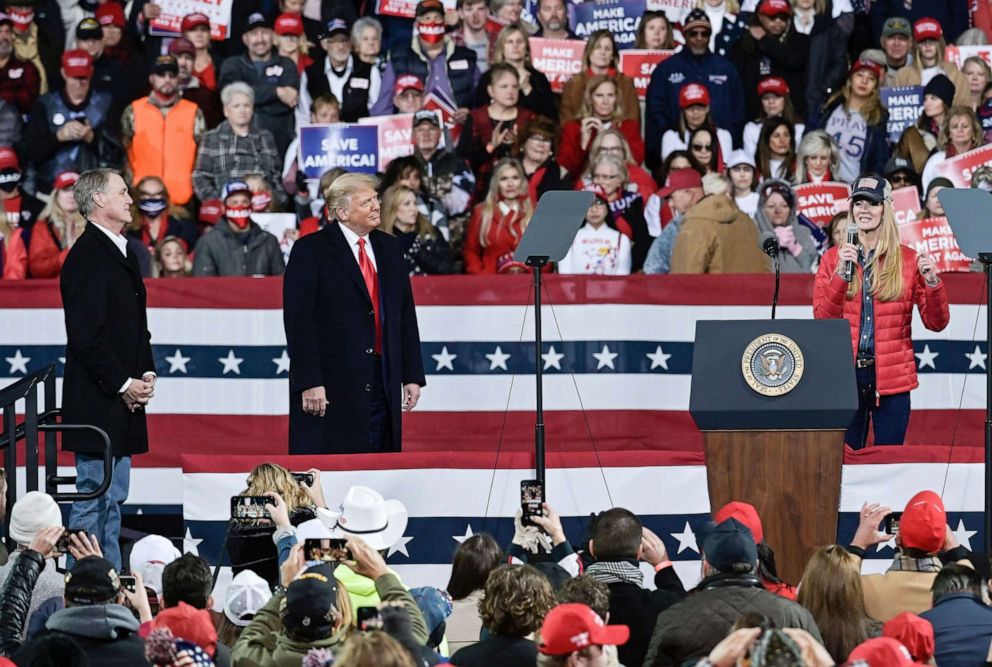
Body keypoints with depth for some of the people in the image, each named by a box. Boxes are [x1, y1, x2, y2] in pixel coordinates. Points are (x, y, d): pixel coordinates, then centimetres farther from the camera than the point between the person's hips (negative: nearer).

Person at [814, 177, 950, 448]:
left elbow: (936, 323, 3)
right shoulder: (833, 258, 8)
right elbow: (822, 319, -1)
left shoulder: (907, 260, 4)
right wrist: (841, 273, -13)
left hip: (891, 380, -1)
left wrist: (932, 282, -14)